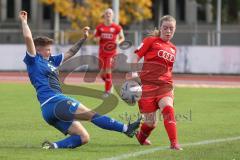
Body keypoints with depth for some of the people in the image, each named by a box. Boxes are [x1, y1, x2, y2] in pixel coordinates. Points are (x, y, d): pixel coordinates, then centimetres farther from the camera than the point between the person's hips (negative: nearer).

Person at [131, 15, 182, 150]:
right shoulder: (151, 41, 3)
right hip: (147, 84, -3)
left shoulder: (173, 49, 17)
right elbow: (136, 57, -2)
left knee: (168, 108, -27)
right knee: (151, 122, -2)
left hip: (165, 85, 3)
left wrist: (171, 87, 18)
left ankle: (174, 143, -29)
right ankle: (141, 136, 32)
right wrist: (134, 74, -17)